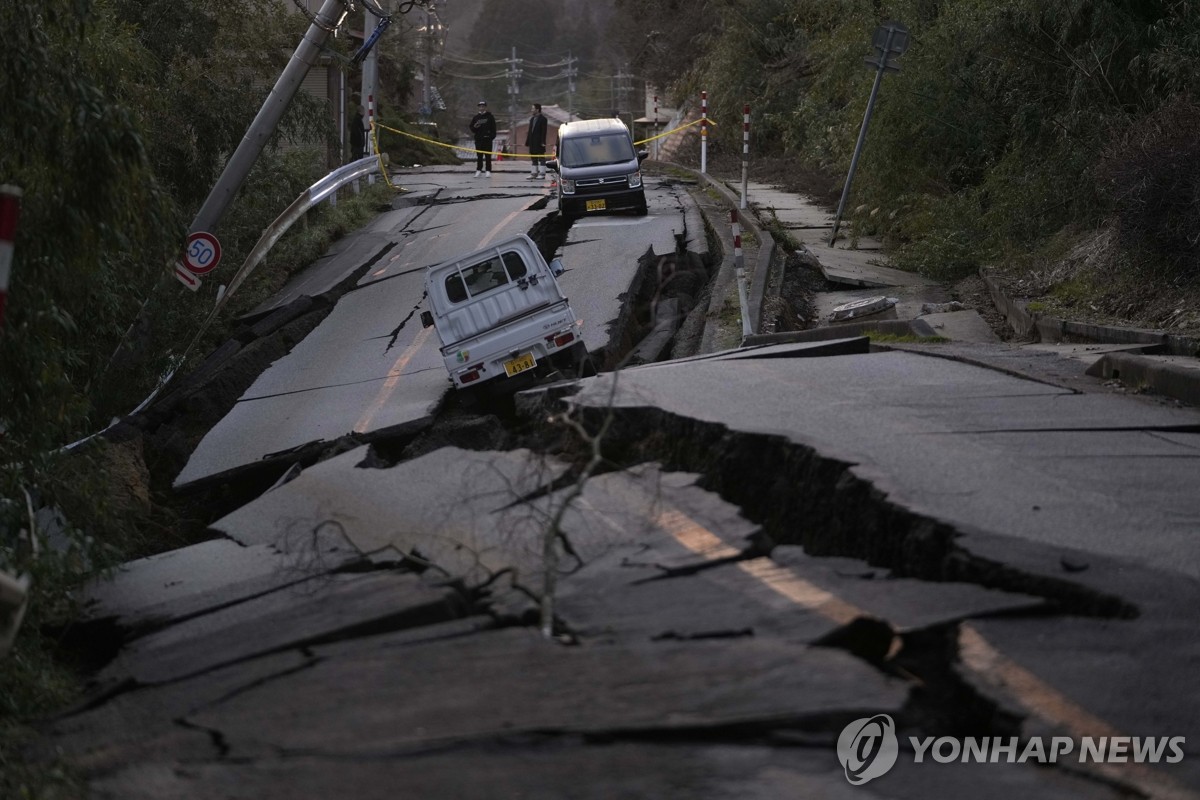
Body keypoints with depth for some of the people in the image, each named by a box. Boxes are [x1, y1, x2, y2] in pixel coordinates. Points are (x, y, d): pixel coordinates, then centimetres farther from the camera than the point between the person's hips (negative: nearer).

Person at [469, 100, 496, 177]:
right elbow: (471, 128, 14)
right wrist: (475, 127, -8)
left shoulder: (490, 117, 3)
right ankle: (478, 170, 9)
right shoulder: (476, 117, 12)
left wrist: (492, 136, -12)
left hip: (487, 139, -3)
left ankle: (488, 171, -2)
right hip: (478, 139, 3)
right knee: (479, 156, 5)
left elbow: (493, 128, -1)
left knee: (488, 156, -3)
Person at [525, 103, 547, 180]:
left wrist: (543, 142, -19)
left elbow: (544, 131, -12)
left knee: (541, 158, -2)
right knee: (533, 159, 10)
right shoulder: (532, 119, 15)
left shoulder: (542, 119, -7)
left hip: (539, 142, -8)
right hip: (532, 143, 8)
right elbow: (530, 131, 17)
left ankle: (542, 174, 0)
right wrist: (527, 142, 12)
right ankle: (534, 173, 15)